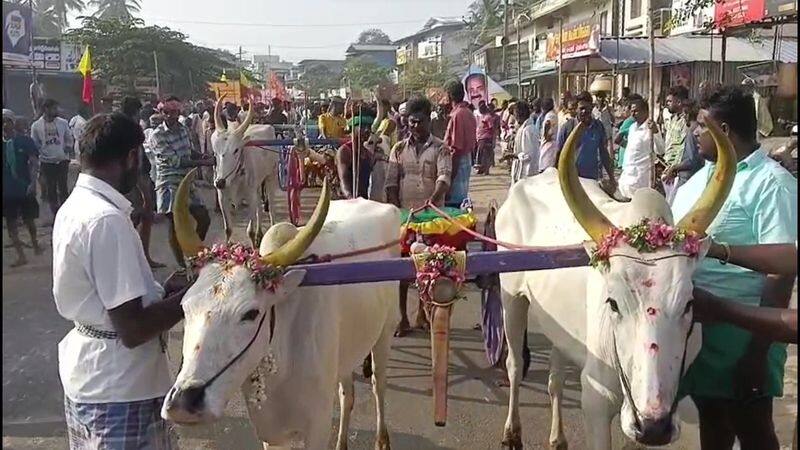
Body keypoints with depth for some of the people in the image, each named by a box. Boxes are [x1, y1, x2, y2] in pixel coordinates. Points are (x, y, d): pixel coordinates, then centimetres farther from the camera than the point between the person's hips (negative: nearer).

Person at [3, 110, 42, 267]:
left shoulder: (25, 141, -6)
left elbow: (34, 163, -8)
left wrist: (32, 183, -19)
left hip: (25, 188, -2)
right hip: (7, 190, 2)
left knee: (29, 220, 11)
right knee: (11, 223, 3)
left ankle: (35, 244, 38)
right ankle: (21, 256, 10)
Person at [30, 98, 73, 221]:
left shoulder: (63, 123, 0)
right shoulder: (36, 126, -2)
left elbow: (69, 138, 10)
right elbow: (34, 145, 5)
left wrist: (68, 147, -8)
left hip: (62, 160, 0)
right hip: (47, 162, 0)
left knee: (63, 189, 1)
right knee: (50, 190, 8)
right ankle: (56, 214, 19)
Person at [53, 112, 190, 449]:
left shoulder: (74, 206, 4)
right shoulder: (107, 220, -24)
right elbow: (133, 329, -25)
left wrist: (163, 291, 7)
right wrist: (189, 296, -13)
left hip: (88, 379, 9)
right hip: (118, 391, -9)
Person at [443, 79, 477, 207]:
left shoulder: (457, 114, -17)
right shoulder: (468, 113, 11)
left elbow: (457, 147, -20)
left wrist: (452, 171, -18)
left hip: (459, 160, -10)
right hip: (468, 159, 10)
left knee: (454, 198, -6)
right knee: (463, 195, 15)